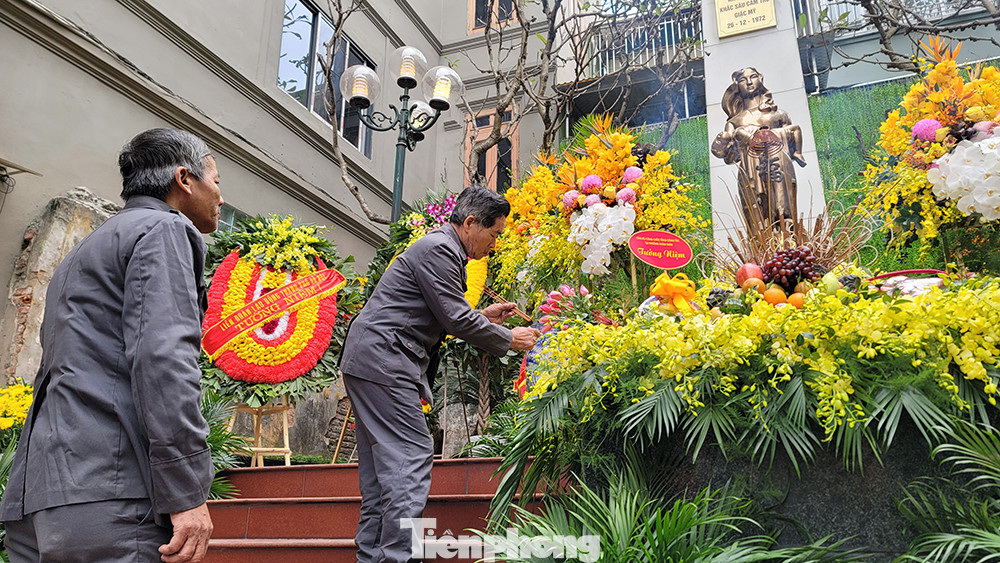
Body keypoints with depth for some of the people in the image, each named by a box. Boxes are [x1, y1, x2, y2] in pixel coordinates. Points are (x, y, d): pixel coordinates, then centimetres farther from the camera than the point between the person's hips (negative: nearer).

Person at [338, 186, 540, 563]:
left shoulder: (442, 249, 20)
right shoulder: (438, 249, -13)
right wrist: (509, 339, -5)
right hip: (382, 361, -11)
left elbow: (441, 316, 25)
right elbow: (455, 320, -16)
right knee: (411, 455, -11)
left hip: (370, 362, 11)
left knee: (383, 462, 10)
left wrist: (482, 317, 16)